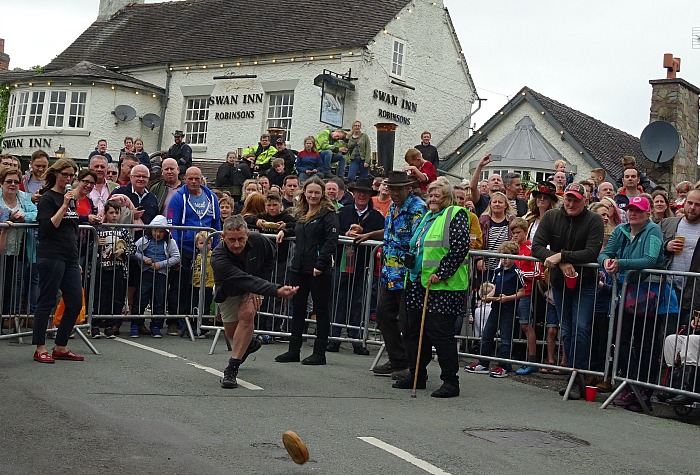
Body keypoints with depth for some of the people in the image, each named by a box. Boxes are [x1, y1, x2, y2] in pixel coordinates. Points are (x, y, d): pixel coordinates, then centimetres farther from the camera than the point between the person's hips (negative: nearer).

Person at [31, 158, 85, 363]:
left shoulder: (70, 198, 18)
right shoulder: (48, 198, -5)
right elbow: (47, 228, -16)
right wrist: (64, 206, -18)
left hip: (70, 258, 8)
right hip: (51, 257, -8)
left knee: (75, 304, 4)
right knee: (47, 302, -2)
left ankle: (60, 347, 13)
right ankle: (40, 348, 6)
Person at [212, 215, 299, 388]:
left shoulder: (259, 241, -28)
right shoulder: (218, 258, -39)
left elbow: (270, 259, -5)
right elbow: (245, 280, -49)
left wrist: (256, 289, -15)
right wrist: (277, 291, -62)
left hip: (252, 289, 0)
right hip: (228, 292, 0)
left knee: (246, 314, -28)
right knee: (232, 333, 9)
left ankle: (232, 369, -24)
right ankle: (250, 343, 48)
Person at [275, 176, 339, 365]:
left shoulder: (328, 213, -8)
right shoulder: (301, 213, 15)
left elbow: (332, 240, -17)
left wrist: (320, 264, -22)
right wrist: (285, 231, 15)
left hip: (319, 271, -8)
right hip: (298, 268, 8)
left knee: (321, 310, 2)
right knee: (297, 309, 11)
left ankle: (319, 353, 7)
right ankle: (294, 350, 19)